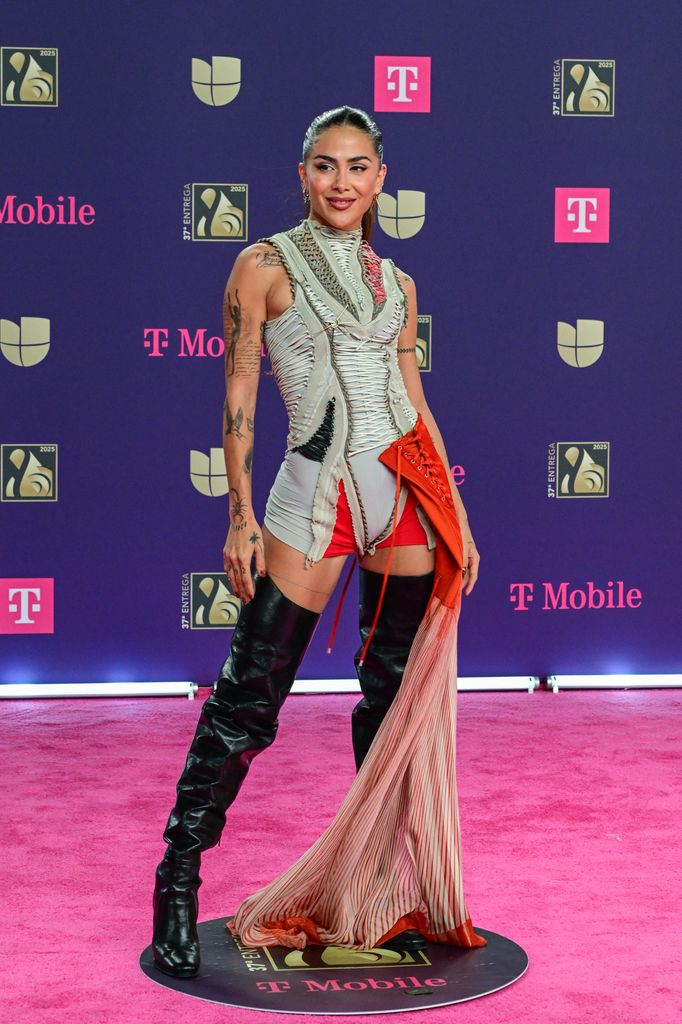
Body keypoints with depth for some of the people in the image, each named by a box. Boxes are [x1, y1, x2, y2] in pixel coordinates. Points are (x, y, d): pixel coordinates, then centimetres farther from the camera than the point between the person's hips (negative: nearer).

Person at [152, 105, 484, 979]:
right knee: (249, 696, -5)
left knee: (400, 693, 7)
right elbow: (238, 397, -2)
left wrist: (457, 514, 11)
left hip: (407, 491, 5)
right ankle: (178, 882, 7)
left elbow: (415, 401, 15)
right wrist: (240, 517, -8)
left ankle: (380, 894, 18)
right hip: (315, 492, -4)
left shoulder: (394, 283, 13)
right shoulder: (265, 266, 1)